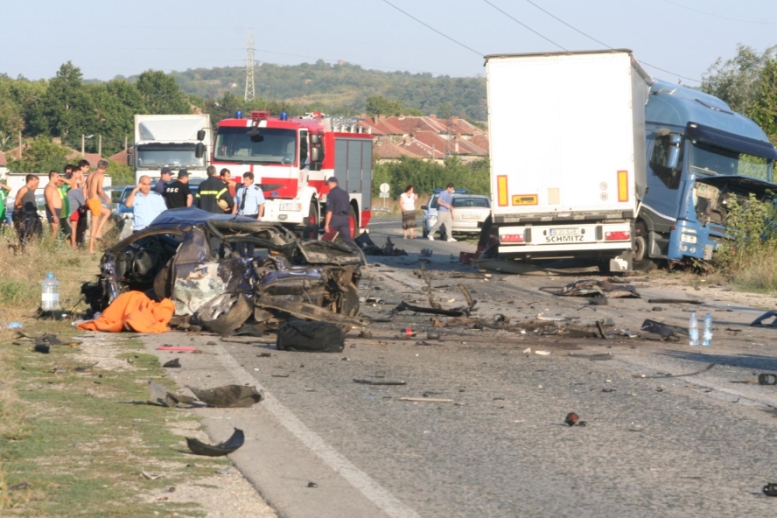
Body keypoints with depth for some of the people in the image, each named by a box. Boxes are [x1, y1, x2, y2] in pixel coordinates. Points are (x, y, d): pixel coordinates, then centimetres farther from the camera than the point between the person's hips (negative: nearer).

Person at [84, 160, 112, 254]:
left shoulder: (91, 175, 14)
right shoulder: (100, 175, -10)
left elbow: (85, 189, 16)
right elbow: (100, 190, -20)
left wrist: (85, 202, 21)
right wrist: (107, 199, -6)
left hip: (89, 200, 8)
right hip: (95, 201, -8)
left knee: (107, 212, 26)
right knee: (94, 225, -1)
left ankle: (98, 232, 16)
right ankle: (91, 249, 0)